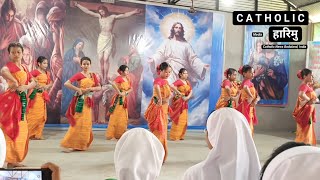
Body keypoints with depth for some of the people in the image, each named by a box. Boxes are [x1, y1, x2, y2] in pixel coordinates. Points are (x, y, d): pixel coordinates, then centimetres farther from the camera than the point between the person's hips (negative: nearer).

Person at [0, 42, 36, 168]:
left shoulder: (24, 68, 15)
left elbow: (33, 82, 11)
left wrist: (25, 87, -7)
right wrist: (15, 82, -28)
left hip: (21, 100, 8)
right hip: (10, 100, -8)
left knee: (20, 130, 11)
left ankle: (14, 158, 22)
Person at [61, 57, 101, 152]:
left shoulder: (93, 75, 9)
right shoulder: (79, 74, -6)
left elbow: (99, 87, 7)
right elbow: (66, 83, -16)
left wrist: (90, 88, -9)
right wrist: (78, 89, -17)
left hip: (88, 100, 6)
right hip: (80, 100, -6)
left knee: (86, 123, 9)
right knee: (78, 122, -7)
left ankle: (81, 144, 21)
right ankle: (69, 144, -2)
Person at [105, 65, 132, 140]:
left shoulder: (128, 79, 10)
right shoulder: (119, 78, -12)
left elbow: (130, 88, 12)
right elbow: (113, 83, -31)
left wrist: (126, 92, -8)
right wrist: (119, 92, -25)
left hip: (125, 99, 7)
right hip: (118, 99, -7)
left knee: (123, 117, 12)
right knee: (116, 116, -4)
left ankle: (120, 134, 24)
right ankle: (111, 134, 5)